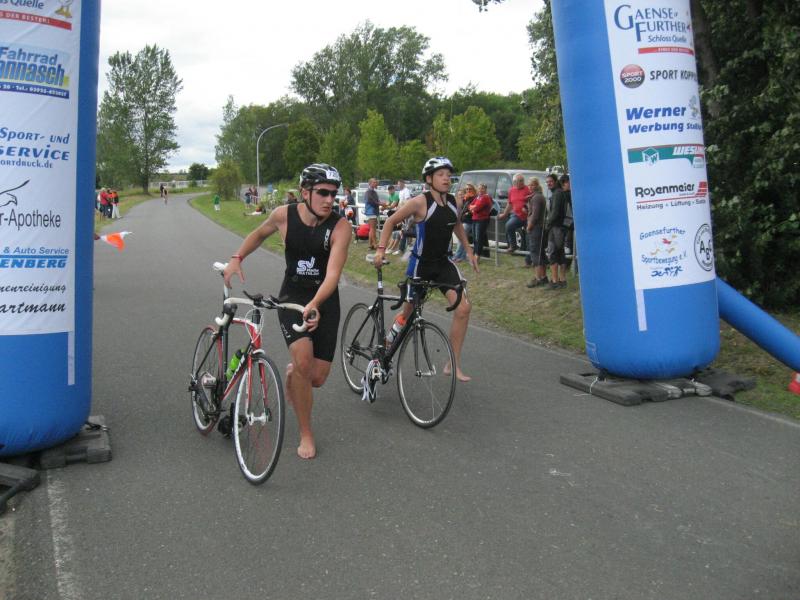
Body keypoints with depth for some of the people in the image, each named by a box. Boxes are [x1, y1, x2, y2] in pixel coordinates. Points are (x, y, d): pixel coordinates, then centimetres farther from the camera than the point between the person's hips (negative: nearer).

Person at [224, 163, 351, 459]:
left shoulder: (340, 226, -18)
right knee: (303, 360, -24)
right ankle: (306, 434, -4)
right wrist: (236, 258, 1)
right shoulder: (284, 215, -10)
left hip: (325, 301, 0)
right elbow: (259, 234, 13)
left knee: (317, 377, -1)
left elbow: (333, 274, -29)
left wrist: (314, 305, -45)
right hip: (292, 297, 0)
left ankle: (292, 373, 40)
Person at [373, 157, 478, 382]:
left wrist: (469, 250, 20)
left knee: (463, 308, -11)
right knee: (408, 313, 6)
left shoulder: (454, 203, 1)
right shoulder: (420, 202, -15)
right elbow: (391, 221, -7)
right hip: (420, 264, -5)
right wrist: (381, 249, -14)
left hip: (443, 263, 5)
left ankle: (453, 364, 0)